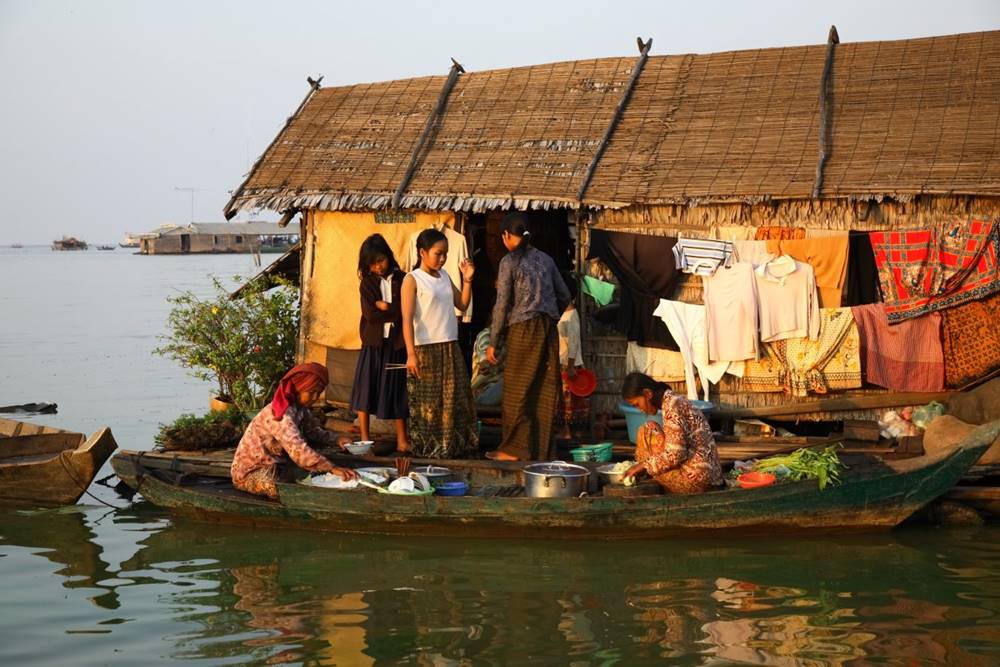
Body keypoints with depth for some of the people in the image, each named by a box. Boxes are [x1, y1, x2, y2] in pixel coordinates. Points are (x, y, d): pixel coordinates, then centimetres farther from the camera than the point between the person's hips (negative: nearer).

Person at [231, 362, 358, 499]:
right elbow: (299, 451, -40)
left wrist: (336, 439, -5)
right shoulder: (282, 415, -28)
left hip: (274, 465, 9)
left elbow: (313, 430, 14)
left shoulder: (299, 408, 0)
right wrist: (333, 468, -47)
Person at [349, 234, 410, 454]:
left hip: (397, 342, -1)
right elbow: (370, 313, -9)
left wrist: (385, 307, -9)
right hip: (373, 342, 1)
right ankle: (364, 439, 10)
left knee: (397, 391, 5)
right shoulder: (367, 283, 4)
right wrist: (395, 311, -9)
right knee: (367, 388, 1)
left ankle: (402, 439, 14)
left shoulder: (402, 280, 2)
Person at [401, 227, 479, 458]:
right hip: (426, 349, -6)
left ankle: (456, 446, 18)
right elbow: (407, 319, -12)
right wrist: (411, 354, -20)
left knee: (456, 399, 9)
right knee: (428, 403, 0)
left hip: (451, 348, 6)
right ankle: (428, 448, 9)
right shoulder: (412, 280, -7)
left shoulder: (444, 275, 12)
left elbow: (462, 304, 17)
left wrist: (467, 279, 4)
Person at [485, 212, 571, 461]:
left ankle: (514, 448, 3)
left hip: (523, 328, -6)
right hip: (548, 329, 6)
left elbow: (502, 304, -8)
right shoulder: (545, 259, 12)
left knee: (517, 391, 1)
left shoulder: (510, 261, -5)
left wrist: (493, 342, -3)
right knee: (545, 389, 7)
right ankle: (543, 448, 11)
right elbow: (564, 295, 15)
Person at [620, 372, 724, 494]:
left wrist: (643, 465, -10)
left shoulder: (672, 405, -14)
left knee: (648, 430, -4)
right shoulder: (675, 401, 15)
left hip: (696, 477, -10)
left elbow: (676, 454, -20)